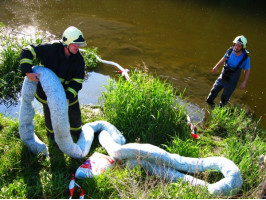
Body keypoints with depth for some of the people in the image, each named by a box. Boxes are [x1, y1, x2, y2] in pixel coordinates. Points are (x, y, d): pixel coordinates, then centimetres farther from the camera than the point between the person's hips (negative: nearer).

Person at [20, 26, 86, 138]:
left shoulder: (78, 59, -18)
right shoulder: (50, 49, -27)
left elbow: (77, 81, -18)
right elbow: (27, 52, -21)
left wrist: (68, 97, -32)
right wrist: (27, 72, -33)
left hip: (67, 90, 3)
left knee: (75, 112, 13)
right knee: (50, 114, 12)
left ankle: (76, 131, 45)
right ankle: (52, 132, 45)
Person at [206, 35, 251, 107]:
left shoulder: (246, 58, -25)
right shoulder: (230, 50, -18)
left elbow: (247, 70, -11)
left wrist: (244, 82, -12)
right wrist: (216, 66, 10)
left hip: (232, 80, -3)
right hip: (223, 76, 3)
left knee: (225, 96, 11)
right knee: (215, 89, 21)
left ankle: (221, 107, 38)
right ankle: (210, 100, 49)